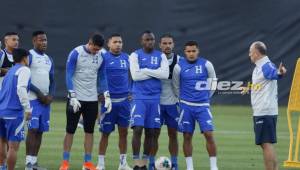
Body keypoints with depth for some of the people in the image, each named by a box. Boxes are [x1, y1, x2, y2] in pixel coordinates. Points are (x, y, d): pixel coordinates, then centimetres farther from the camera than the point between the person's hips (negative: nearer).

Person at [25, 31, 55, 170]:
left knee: (40, 131, 6)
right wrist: (39, 93, -15)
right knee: (33, 129, -13)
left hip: (45, 99, 7)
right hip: (33, 98, -7)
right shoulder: (29, 56, -6)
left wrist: (50, 95, 1)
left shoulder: (49, 59, 17)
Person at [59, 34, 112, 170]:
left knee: (89, 131, 5)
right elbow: (69, 76, -10)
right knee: (70, 130, 0)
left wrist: (107, 96, 4)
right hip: (76, 99, -4)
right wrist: (73, 97, -16)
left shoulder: (100, 57, 5)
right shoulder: (76, 54, -10)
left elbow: (102, 77, 13)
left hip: (92, 99, 4)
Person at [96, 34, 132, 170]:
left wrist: (130, 92, 11)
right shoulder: (104, 58, -4)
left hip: (124, 101, 4)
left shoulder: (126, 58, 10)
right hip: (109, 101, -4)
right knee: (105, 133, 1)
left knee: (123, 132, 5)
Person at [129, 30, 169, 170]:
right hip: (139, 97, -3)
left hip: (155, 98, 3)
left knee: (151, 132, 5)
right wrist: (155, 72, -7)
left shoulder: (161, 56, 9)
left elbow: (165, 74, -7)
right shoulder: (135, 56, 1)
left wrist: (146, 71, -10)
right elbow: (135, 75, -13)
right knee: (138, 129, -13)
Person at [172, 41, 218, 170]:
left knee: (209, 135, -9)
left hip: (203, 106, -1)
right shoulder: (179, 67, -2)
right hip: (186, 106, 1)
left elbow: (213, 82, 12)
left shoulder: (206, 64, -2)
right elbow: (176, 86, 12)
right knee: (187, 136, 3)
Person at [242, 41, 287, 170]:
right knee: (265, 144, 14)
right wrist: (249, 88, 54)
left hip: (265, 112, -10)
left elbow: (274, 73, -38)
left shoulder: (266, 66, -15)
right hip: (261, 111, 10)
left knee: (266, 143, -12)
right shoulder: (259, 67, 17)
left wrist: (280, 72, -61)